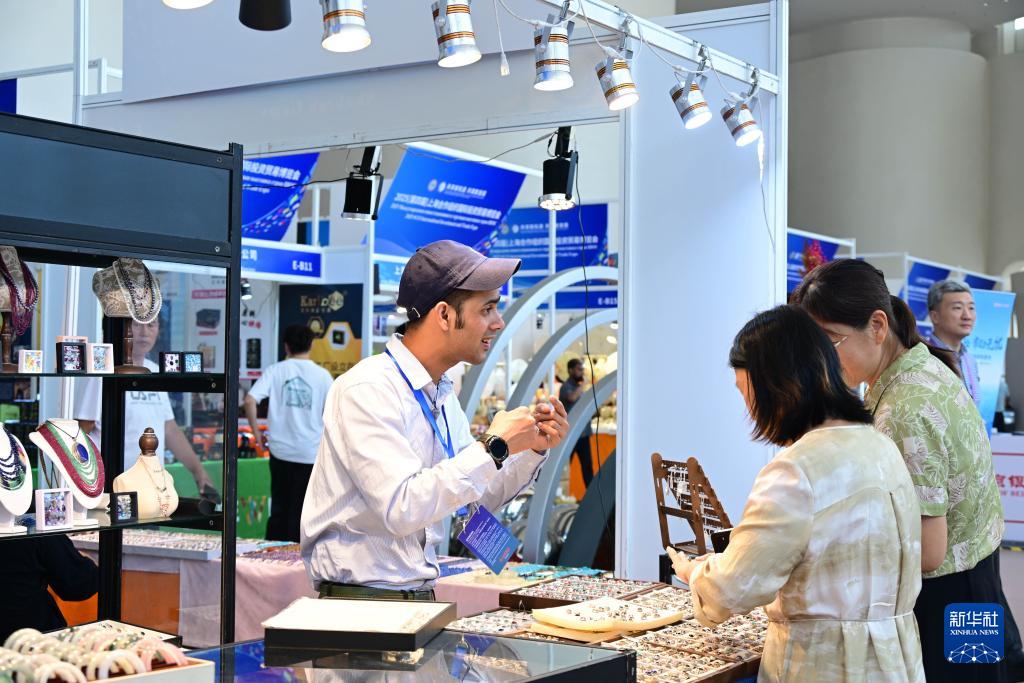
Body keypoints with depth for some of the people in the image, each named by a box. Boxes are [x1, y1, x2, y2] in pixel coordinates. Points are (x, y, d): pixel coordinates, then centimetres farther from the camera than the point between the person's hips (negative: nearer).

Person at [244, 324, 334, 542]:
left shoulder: (275, 370, -1)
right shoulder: (322, 375, -3)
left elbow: (249, 401, -11)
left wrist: (257, 432, 0)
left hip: (281, 450, 1)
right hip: (311, 452, -1)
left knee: (278, 508, 14)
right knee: (301, 511, 7)